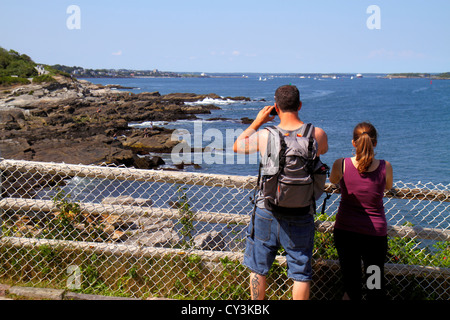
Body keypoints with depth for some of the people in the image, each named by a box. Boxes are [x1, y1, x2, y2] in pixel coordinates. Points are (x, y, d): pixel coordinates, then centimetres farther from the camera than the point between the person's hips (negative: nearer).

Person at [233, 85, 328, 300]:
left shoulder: (264, 136, -13)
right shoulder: (317, 135, -11)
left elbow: (237, 146, 8)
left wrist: (257, 122, 15)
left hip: (267, 212, 0)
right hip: (300, 217, 0)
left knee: (258, 268, 19)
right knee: (300, 273, 13)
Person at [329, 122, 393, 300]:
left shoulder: (341, 165, -12)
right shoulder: (385, 167, -11)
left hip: (345, 231, 1)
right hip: (375, 233, 0)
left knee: (351, 287, 12)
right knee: (376, 288, 10)